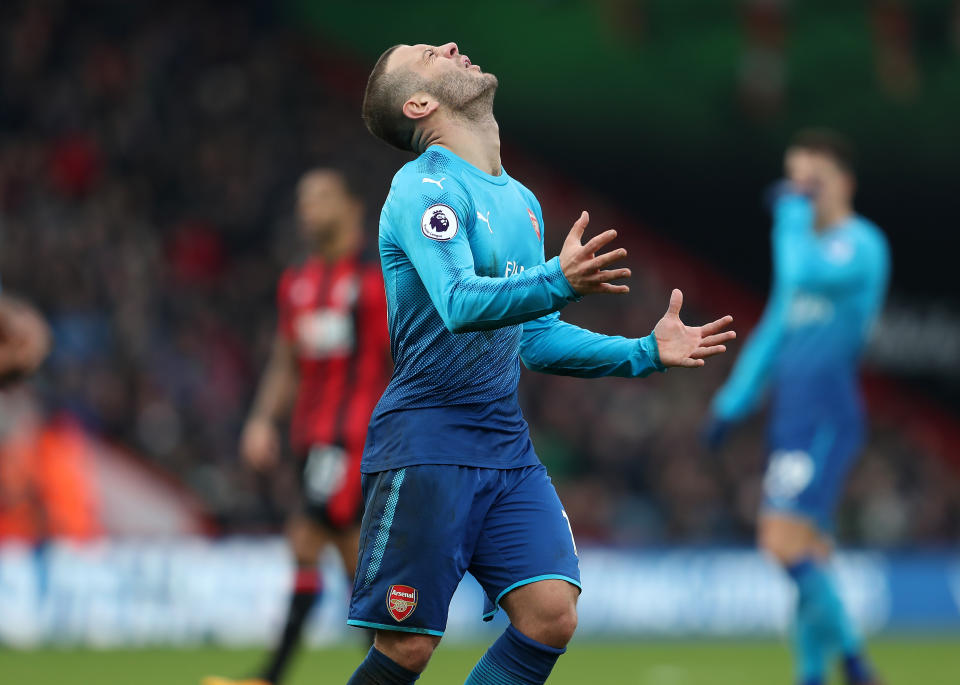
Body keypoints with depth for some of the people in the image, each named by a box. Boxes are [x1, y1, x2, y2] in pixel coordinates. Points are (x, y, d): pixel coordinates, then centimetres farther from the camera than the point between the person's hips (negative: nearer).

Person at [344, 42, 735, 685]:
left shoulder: (520, 200, 17)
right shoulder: (424, 186, -9)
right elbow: (458, 302, -25)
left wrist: (646, 352, 16)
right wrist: (557, 282, -41)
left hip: (507, 448, 7)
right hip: (428, 446, -7)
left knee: (551, 615, -10)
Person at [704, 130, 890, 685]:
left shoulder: (861, 244, -9)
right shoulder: (810, 244, 19)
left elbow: (802, 275, -28)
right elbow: (776, 328, 26)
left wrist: (793, 215, -12)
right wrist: (734, 401, 25)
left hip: (828, 415, -9)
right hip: (791, 415, 9)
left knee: (785, 541, -17)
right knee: (809, 555, 7)